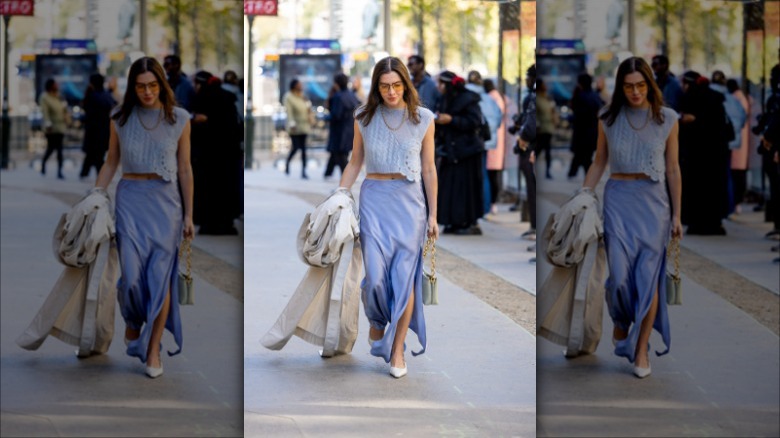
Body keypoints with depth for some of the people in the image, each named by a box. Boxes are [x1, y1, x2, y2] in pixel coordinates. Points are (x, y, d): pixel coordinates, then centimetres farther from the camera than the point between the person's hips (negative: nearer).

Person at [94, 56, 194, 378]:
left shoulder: (179, 120, 1)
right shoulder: (120, 119, 3)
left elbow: (185, 169, 4)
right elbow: (110, 164, 10)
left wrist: (188, 214, 4)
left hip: (166, 200, 0)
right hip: (131, 198, 0)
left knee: (161, 275, -4)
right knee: (132, 273, -8)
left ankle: (153, 351, 4)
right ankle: (132, 323, 24)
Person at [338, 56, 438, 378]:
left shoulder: (423, 119, 2)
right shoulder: (364, 118, 4)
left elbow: (428, 169, 6)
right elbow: (354, 164, 11)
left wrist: (433, 214, 5)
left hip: (409, 201, 0)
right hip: (374, 198, 0)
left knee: (405, 275, -3)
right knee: (376, 275, -8)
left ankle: (397, 351, 6)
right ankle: (377, 322, 25)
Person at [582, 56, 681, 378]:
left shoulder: (667, 119, 2)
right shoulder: (608, 118, 4)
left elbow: (672, 169, 6)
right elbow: (598, 164, 11)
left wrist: (676, 214, 5)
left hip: (654, 201, 0)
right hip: (618, 198, 0)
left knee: (649, 275, -4)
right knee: (620, 273, -9)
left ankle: (642, 349, 5)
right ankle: (621, 323, 23)